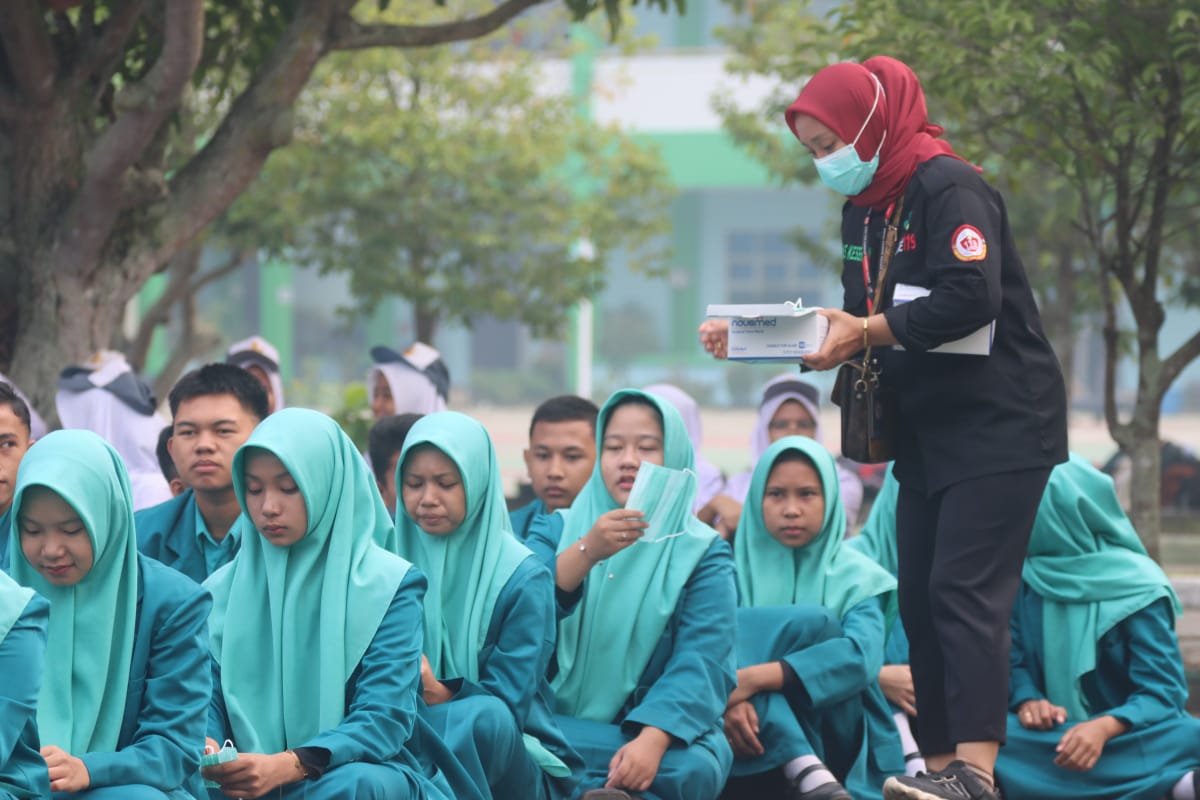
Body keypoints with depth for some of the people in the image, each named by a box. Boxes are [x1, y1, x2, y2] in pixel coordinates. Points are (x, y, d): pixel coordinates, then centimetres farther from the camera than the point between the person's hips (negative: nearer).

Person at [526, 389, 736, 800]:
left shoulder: (702, 553, 6)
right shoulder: (556, 530, 12)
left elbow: (701, 665, -10)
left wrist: (651, 741, -28)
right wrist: (587, 553, -24)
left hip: (658, 731, -1)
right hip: (555, 722, 1)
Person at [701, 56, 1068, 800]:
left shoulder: (948, 188, -15)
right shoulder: (864, 208, 12)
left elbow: (971, 300, -28)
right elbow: (860, 317, 12)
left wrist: (866, 333, -25)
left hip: (999, 424, -9)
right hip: (929, 428, 9)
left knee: (965, 593, -17)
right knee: (920, 598, 6)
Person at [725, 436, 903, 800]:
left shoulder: (856, 577, 3)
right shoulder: (735, 569, 9)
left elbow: (863, 656, -18)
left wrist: (751, 679, -28)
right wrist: (729, 695, -32)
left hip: (833, 736, -2)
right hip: (757, 736, 2)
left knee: (811, 621, -24)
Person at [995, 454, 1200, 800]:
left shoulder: (1137, 587, -8)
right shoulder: (1022, 576, 4)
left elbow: (1163, 694, -15)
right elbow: (1014, 662, 4)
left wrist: (1104, 728, -35)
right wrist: (1027, 702, -20)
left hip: (1125, 736, -4)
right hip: (1053, 732, 4)